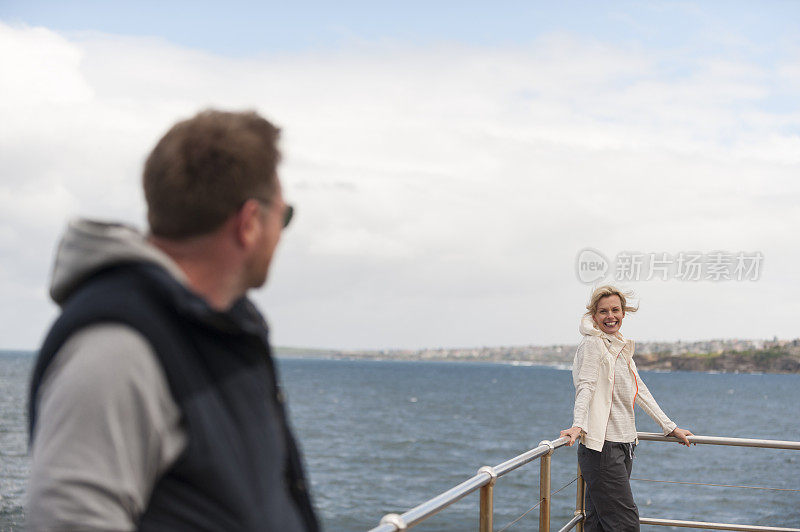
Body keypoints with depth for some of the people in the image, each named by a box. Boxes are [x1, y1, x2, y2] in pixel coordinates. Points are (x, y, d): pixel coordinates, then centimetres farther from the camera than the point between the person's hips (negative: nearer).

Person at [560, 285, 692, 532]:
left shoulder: (621, 347, 19)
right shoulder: (593, 343, -6)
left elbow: (640, 391, 22)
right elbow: (585, 386, -19)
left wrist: (671, 428, 22)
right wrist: (578, 425, -34)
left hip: (624, 445, 8)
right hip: (602, 447, -8)